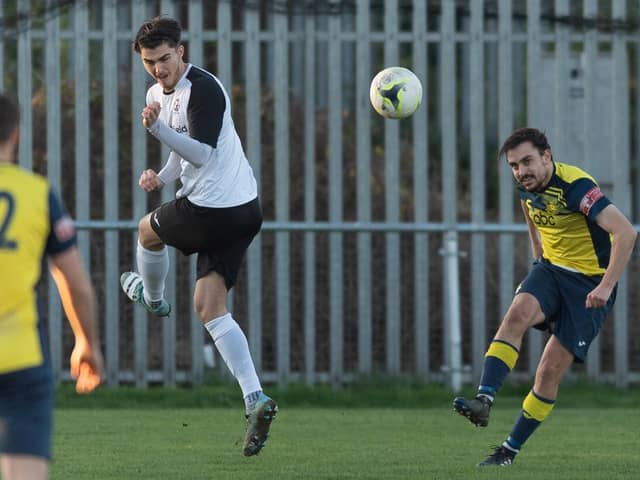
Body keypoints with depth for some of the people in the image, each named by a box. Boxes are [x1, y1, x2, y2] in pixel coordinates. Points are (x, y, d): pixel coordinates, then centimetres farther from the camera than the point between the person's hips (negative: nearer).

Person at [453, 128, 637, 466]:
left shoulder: (575, 186, -25)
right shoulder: (527, 187, -1)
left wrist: (606, 286, -33)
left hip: (590, 282, -6)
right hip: (550, 270, 6)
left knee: (551, 370, -10)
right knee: (517, 314, -27)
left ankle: (511, 449, 1)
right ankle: (483, 401, -38)